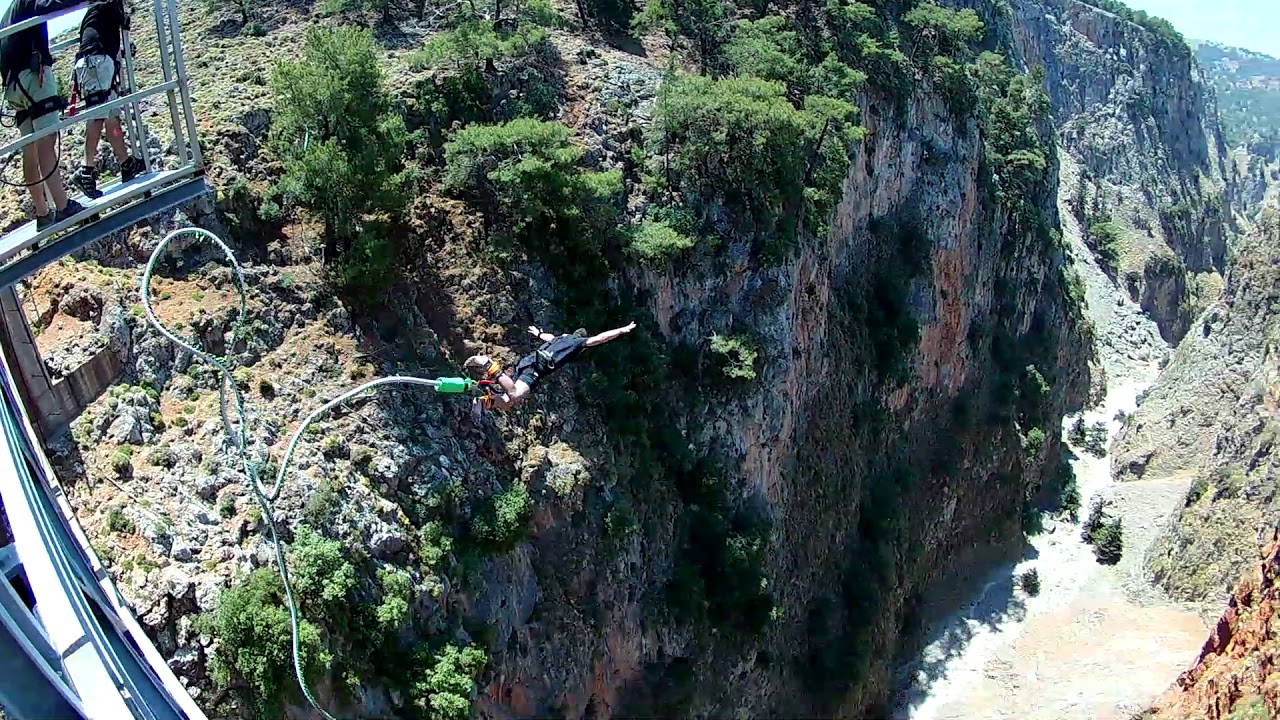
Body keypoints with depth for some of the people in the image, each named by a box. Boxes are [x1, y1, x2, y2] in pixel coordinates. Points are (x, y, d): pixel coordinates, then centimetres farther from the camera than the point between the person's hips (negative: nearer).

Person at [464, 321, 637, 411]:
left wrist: (539, 333, 78)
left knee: (505, 403, 7)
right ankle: (494, 370, -33)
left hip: (526, 360, 8)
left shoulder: (562, 338, 34)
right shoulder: (579, 342, 14)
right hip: (537, 367, -8)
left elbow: (549, 337, 56)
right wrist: (623, 330, 13)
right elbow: (601, 338, 6)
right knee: (515, 397, -29)